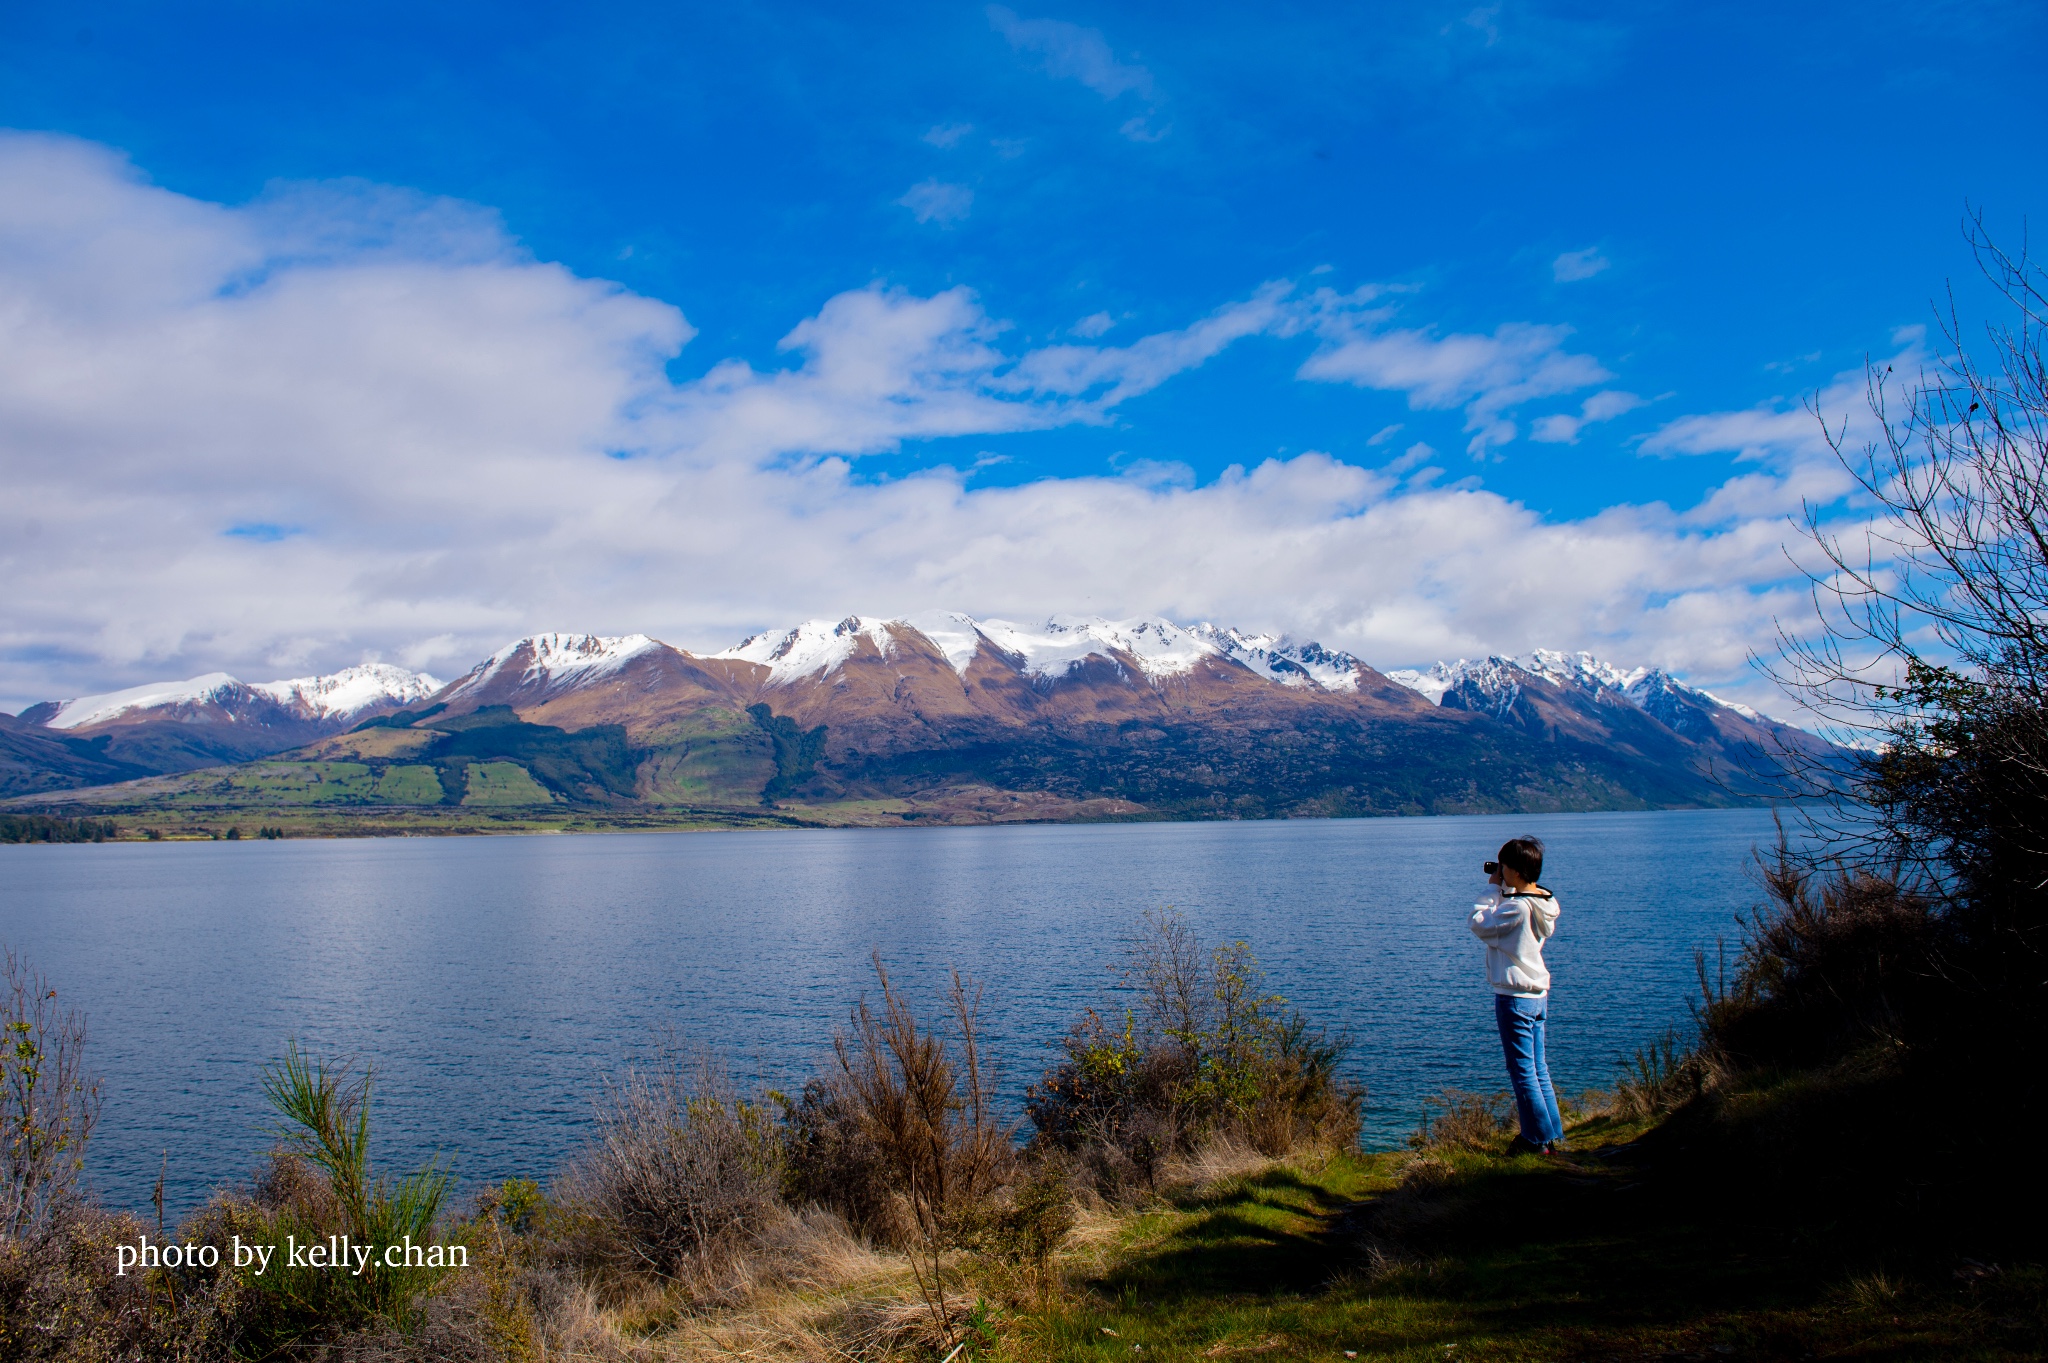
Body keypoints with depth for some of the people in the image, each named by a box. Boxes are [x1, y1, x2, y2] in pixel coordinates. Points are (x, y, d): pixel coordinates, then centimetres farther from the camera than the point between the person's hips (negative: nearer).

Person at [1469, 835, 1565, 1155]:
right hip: (1538, 994, 9)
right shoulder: (1543, 902, 6)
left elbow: (1479, 924, -12)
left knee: (1522, 1071, 0)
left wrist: (1494, 888, -6)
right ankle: (1551, 1134, 22)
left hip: (1514, 997, -9)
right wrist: (1502, 890, 9)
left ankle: (1537, 1140, 6)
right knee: (1538, 1069, 16)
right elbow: (1501, 919, 18)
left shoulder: (1518, 906, -22)